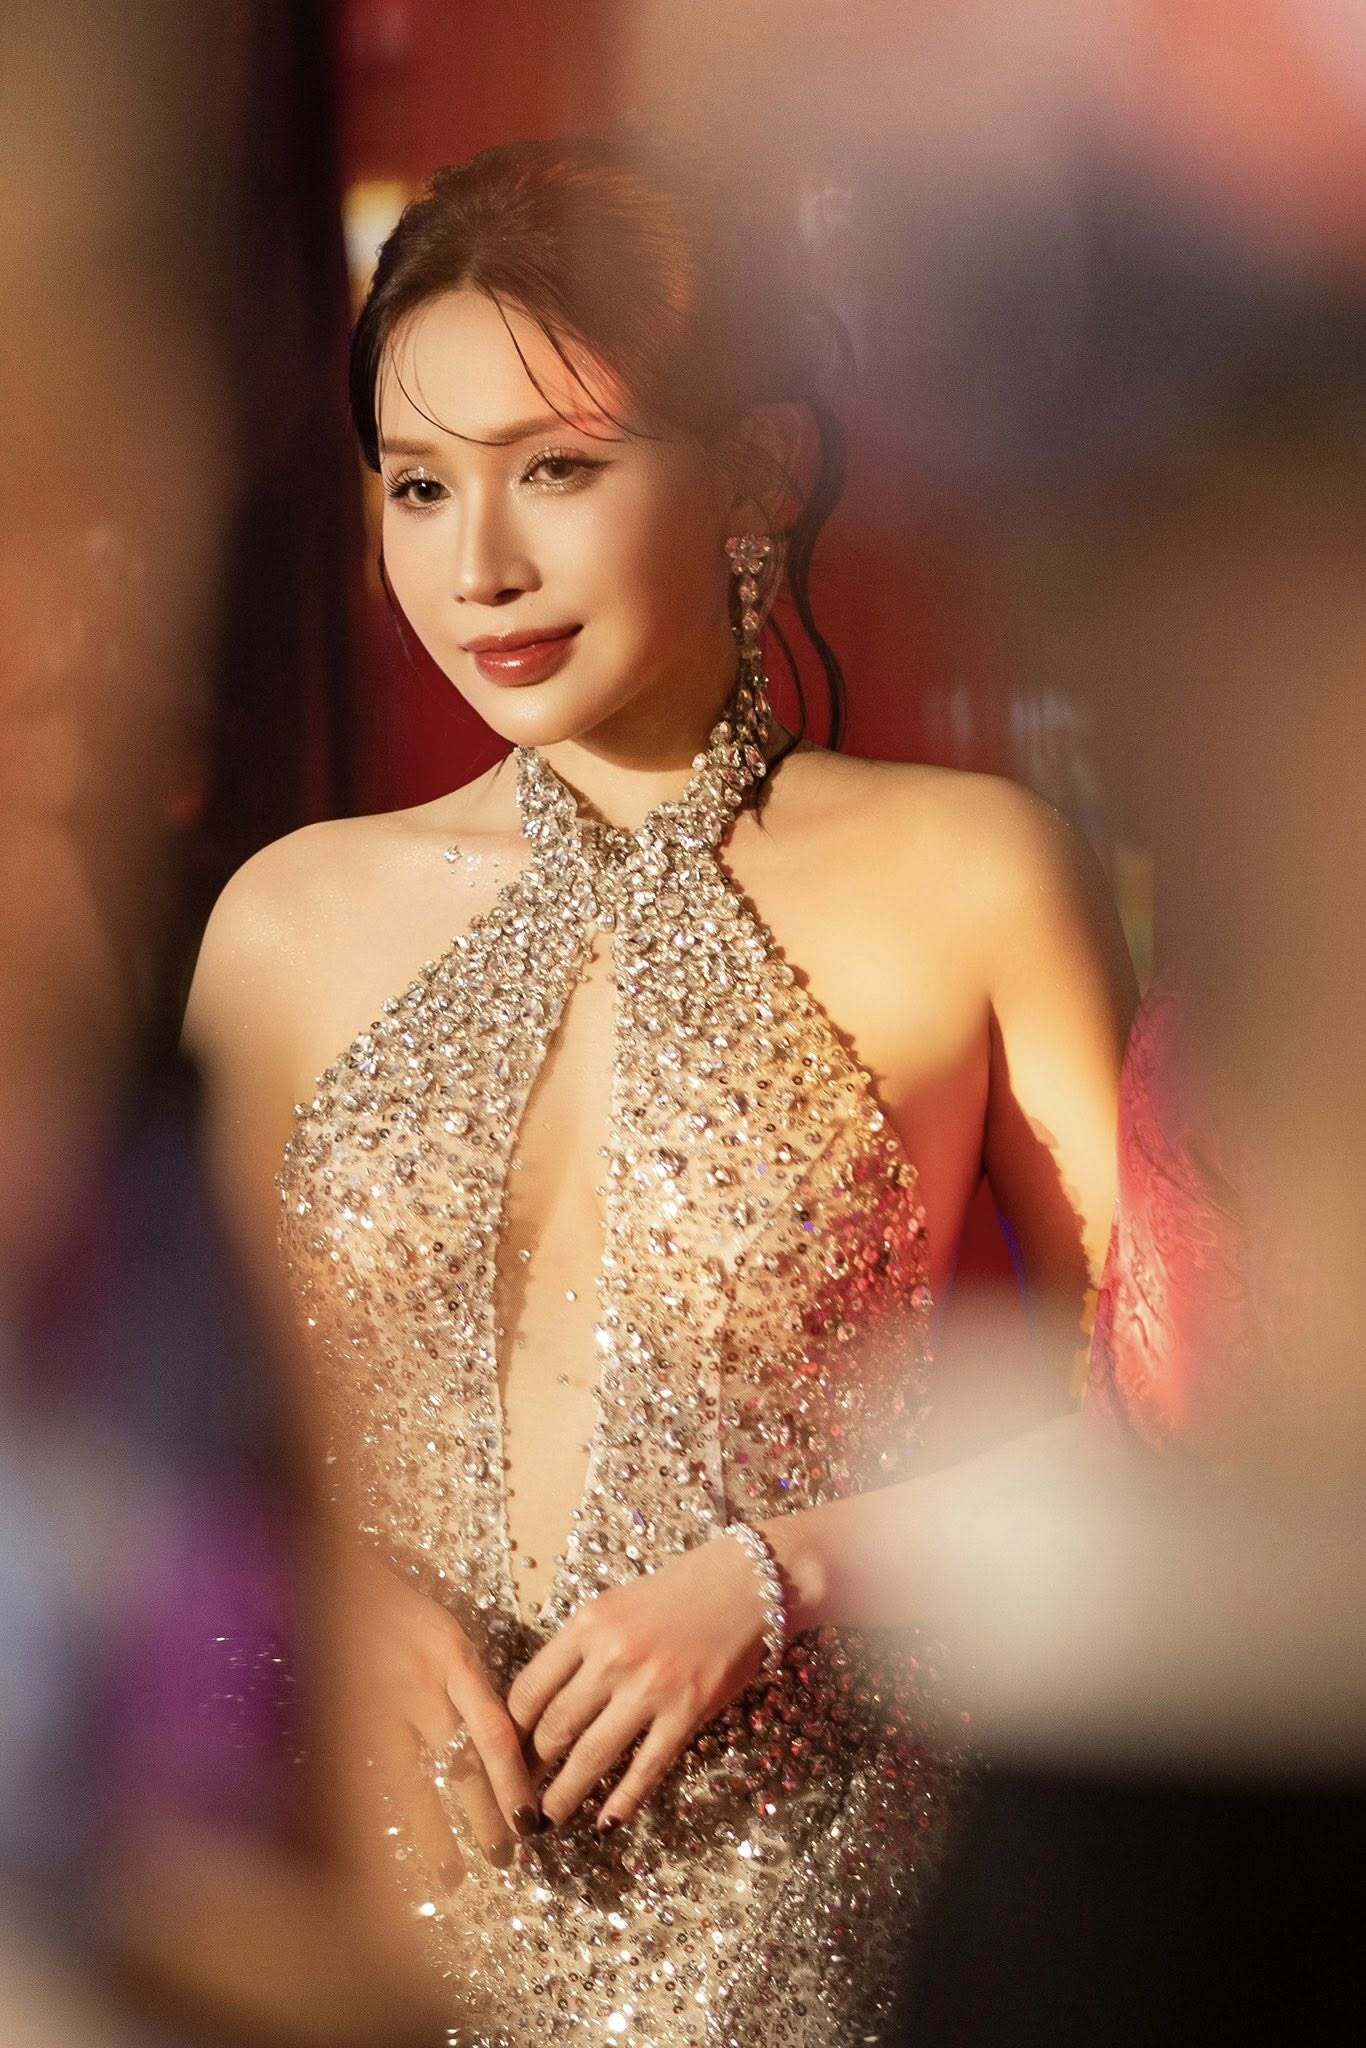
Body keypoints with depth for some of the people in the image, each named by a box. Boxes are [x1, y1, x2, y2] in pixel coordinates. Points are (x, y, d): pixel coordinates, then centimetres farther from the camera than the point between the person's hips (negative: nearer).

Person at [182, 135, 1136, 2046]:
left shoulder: (968, 877, -4)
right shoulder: (294, 919, 4)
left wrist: (774, 1576, -11)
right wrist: (352, 1588, -6)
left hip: (775, 1892, -2)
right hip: (370, 1856, 3)